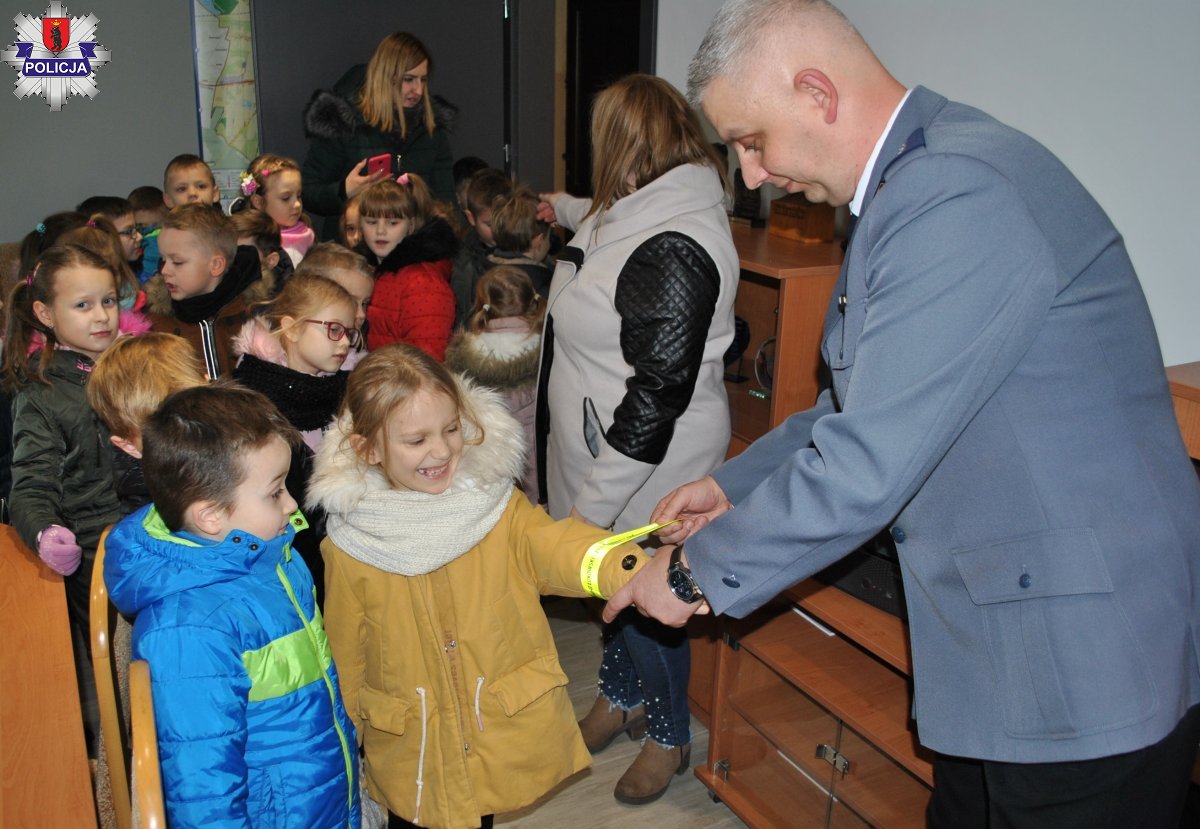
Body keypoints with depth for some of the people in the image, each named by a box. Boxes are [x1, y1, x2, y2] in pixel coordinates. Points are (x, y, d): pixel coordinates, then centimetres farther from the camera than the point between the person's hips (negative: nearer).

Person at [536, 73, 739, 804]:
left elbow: (658, 395, -29)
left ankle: (668, 736, 35)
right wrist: (567, 210, 51)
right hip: (604, 445, 9)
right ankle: (622, 695, 48)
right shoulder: (645, 213, 4)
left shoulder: (672, 250, -28)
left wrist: (593, 503, -25)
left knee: (644, 594, 10)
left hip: (648, 465, -9)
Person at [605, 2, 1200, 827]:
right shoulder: (914, 182, 8)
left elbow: (868, 465, -26)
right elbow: (864, 404, 17)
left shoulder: (959, 199, -25)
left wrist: (699, 572, -13)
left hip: (1087, 666, -9)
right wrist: (734, 484, 15)